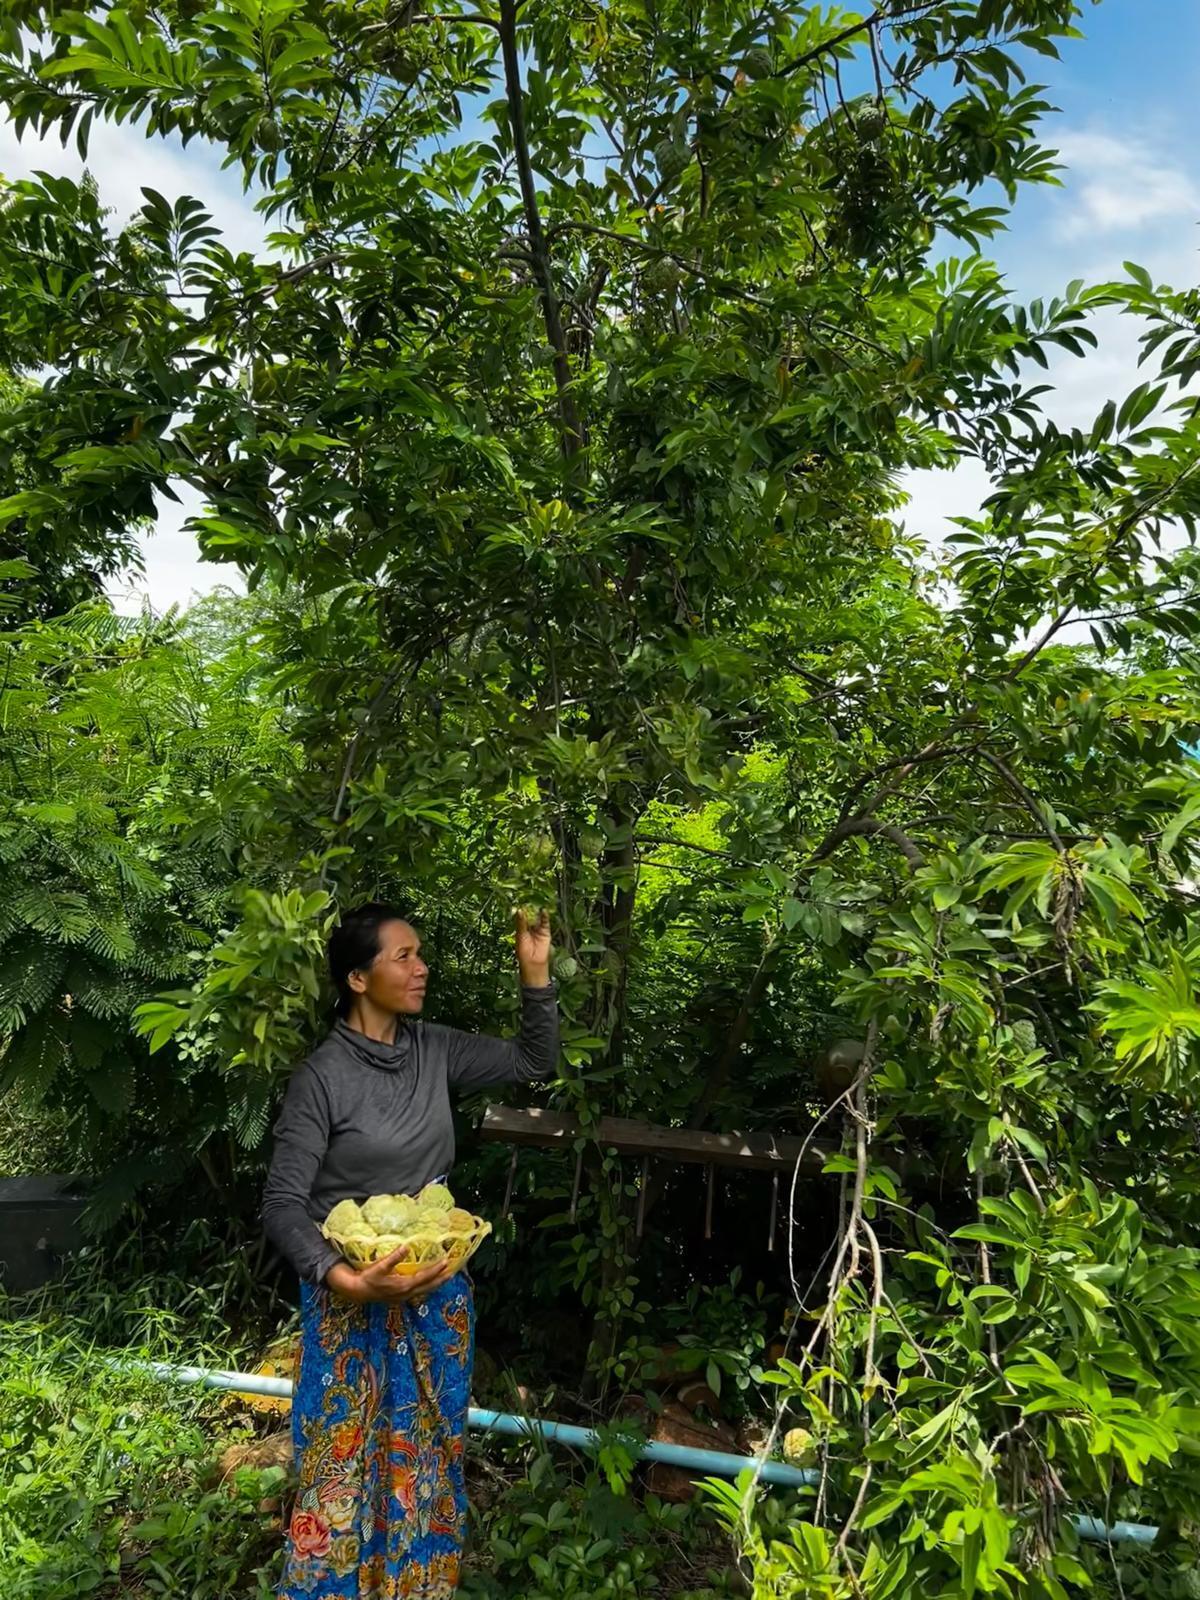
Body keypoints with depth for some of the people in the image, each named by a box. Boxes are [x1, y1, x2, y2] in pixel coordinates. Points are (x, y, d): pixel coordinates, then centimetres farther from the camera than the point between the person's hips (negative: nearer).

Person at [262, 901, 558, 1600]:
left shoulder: (435, 1049, -4)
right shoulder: (322, 1077, -19)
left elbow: (535, 1062, 4)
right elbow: (283, 1204, -17)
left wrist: (536, 972, -8)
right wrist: (343, 1278, -32)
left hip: (438, 1287, 5)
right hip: (355, 1296, -5)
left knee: (427, 1448, 20)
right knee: (344, 1456, 9)